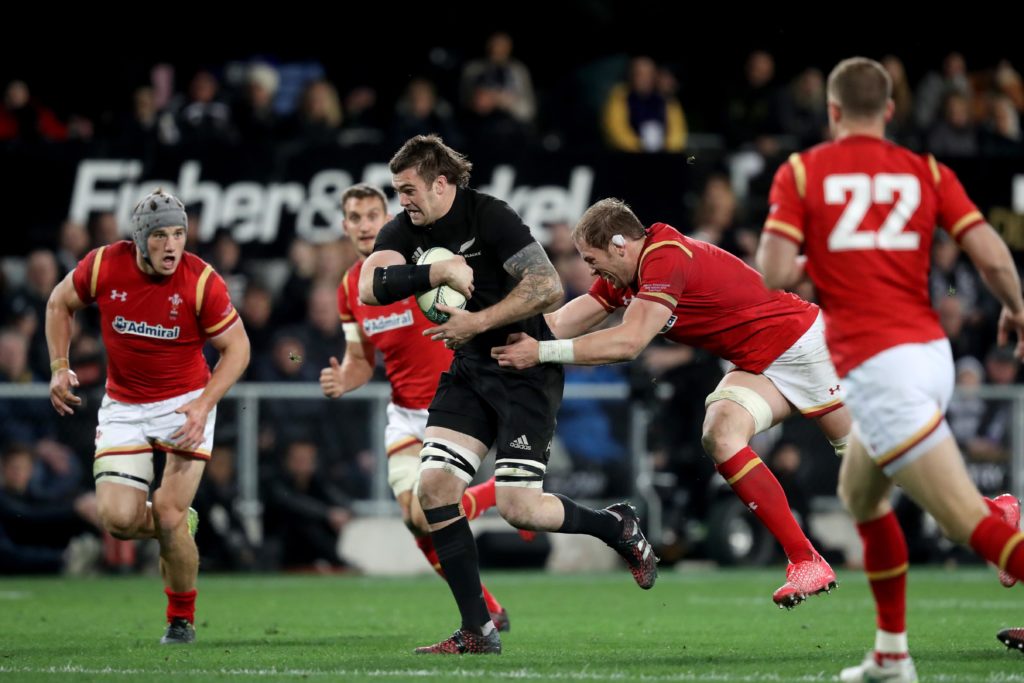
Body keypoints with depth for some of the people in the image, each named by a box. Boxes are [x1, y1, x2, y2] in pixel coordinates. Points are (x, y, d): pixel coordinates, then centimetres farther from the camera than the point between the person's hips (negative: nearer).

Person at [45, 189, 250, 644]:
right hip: (124, 407, 2)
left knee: (168, 513, -13)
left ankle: (181, 621, 9)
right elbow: (60, 304, 8)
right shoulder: (103, 266, -13)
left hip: (185, 404, -2)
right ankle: (178, 526, 25)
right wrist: (59, 366, -2)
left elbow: (236, 347, -9)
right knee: (119, 519, -11)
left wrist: (204, 405, -21)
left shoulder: (201, 281, -18)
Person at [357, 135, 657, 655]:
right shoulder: (403, 231, 1)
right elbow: (369, 288, -16)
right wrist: (439, 272, -27)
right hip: (469, 372, 7)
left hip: (526, 371, -7)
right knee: (434, 486, -8)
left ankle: (617, 527, 17)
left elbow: (548, 287, -22)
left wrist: (477, 322, -23)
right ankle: (478, 632, -1)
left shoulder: (489, 217, -16)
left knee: (517, 506, -13)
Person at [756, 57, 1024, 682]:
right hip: (932, 352, 6)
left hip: (876, 366, -6)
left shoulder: (801, 172, 1)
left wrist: (810, 265, 15)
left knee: (973, 523, -12)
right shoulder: (927, 172, 9)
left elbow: (774, 274, -8)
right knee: (860, 493, 27)